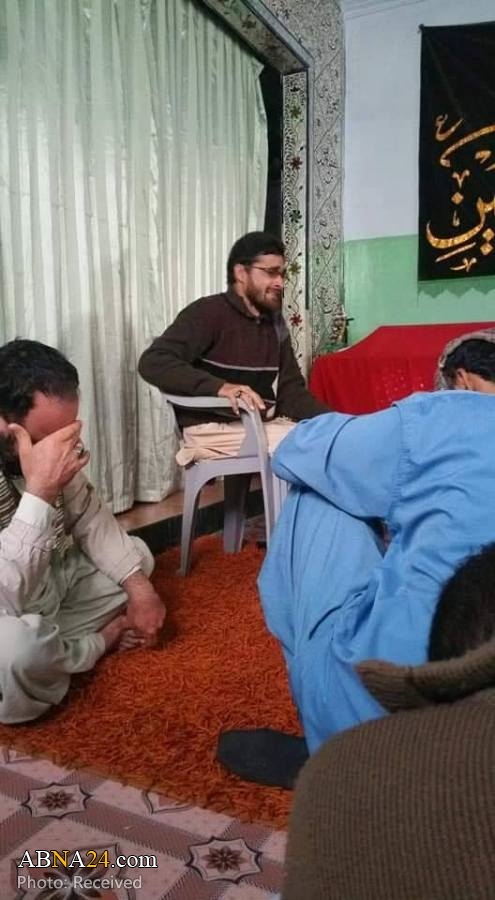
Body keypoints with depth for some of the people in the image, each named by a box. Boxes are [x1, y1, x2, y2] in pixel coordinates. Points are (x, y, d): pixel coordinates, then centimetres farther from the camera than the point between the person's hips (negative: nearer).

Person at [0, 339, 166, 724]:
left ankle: (49, 642, -1)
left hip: (49, 578, 7)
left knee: (137, 554, 17)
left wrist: (138, 585, -4)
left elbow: (88, 516, 3)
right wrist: (40, 492, -42)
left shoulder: (41, 439, -12)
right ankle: (99, 642, -1)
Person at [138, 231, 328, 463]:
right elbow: (153, 362, -20)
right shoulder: (208, 312, -6)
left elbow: (291, 391, 10)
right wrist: (219, 386, -34)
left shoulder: (275, 323, 15)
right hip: (212, 428, -7)